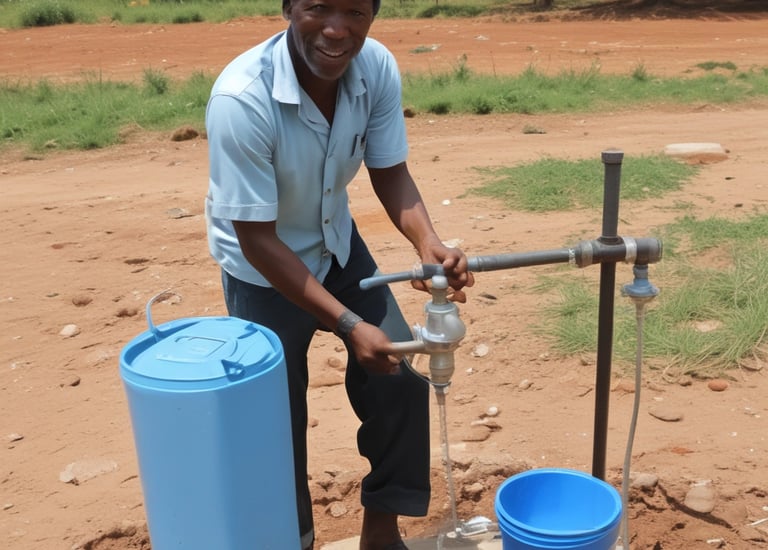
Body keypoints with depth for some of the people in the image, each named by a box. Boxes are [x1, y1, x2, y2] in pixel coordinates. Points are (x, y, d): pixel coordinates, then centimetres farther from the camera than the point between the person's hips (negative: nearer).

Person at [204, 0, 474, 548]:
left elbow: (390, 172, -7)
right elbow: (258, 240, -28)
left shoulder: (378, 66, -19)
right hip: (262, 268, -4)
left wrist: (430, 244, -26)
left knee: (401, 380, 2)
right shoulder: (241, 99, -34)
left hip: (338, 245, 5)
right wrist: (349, 324, -30)